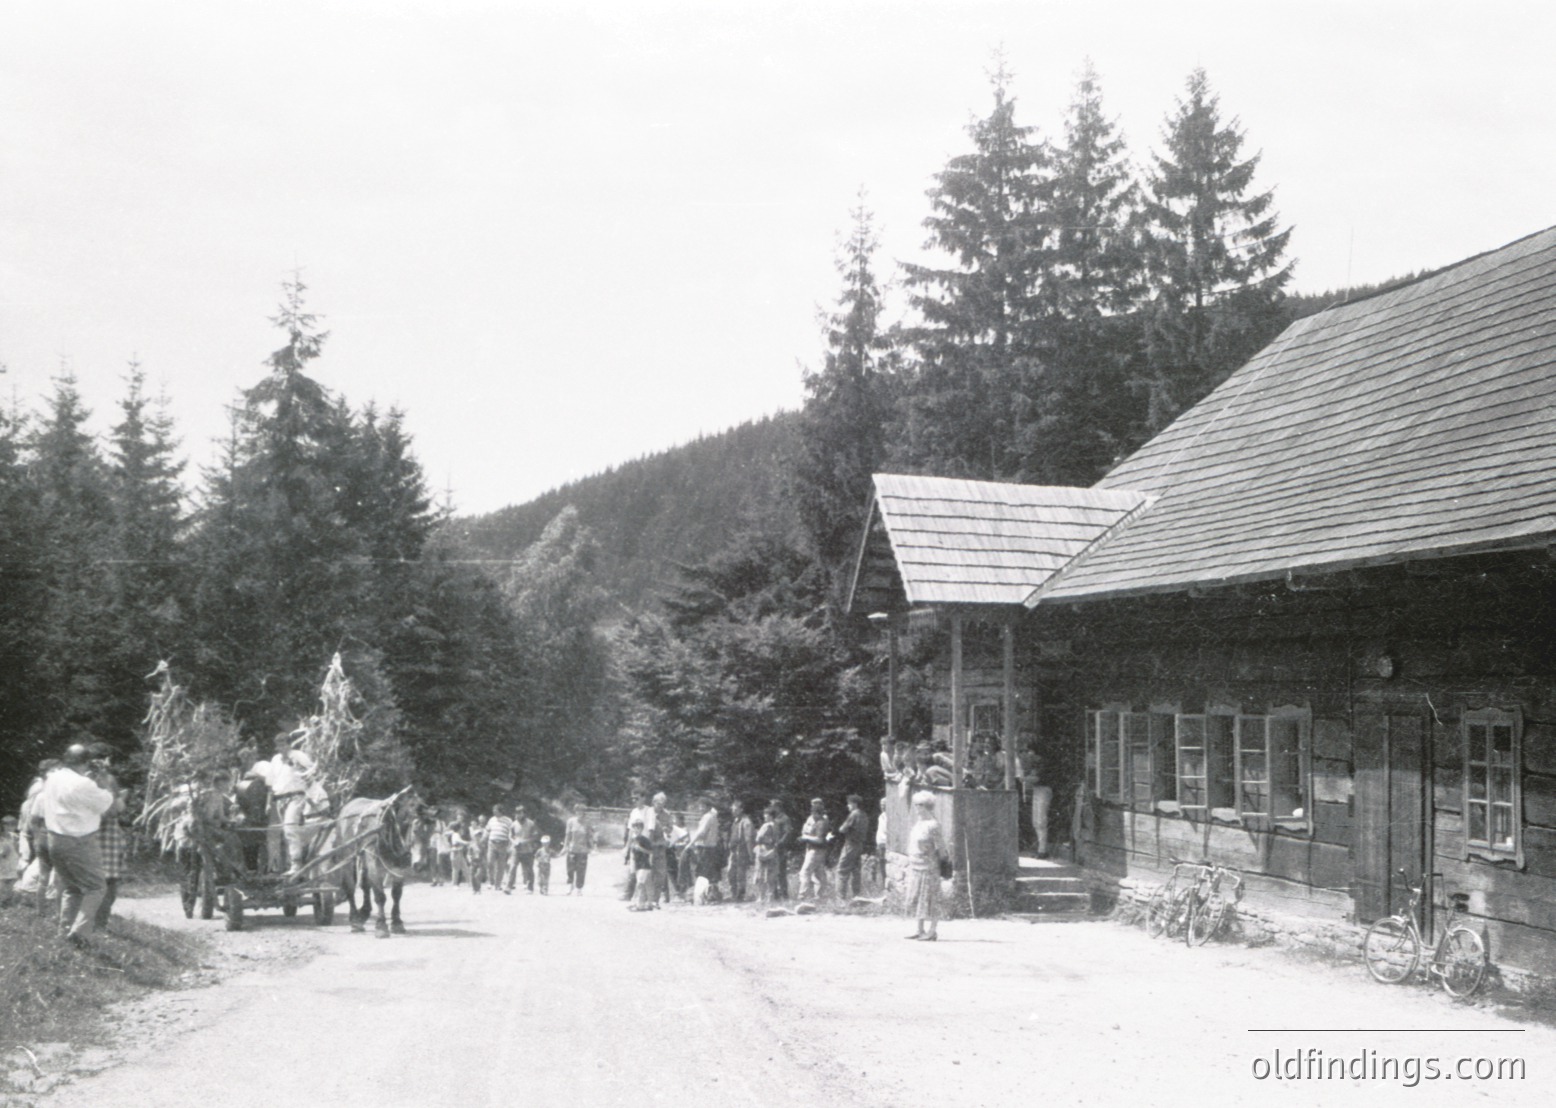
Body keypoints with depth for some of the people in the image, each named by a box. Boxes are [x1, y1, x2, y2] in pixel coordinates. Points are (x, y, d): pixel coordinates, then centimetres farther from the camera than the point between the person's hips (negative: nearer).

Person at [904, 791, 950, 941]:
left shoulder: (932, 826, -17)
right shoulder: (918, 823, 10)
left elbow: (941, 849, -14)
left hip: (928, 868, -9)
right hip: (915, 868, 9)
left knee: (929, 901, -2)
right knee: (916, 900, 13)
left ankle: (932, 932, 5)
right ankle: (921, 930, 22)